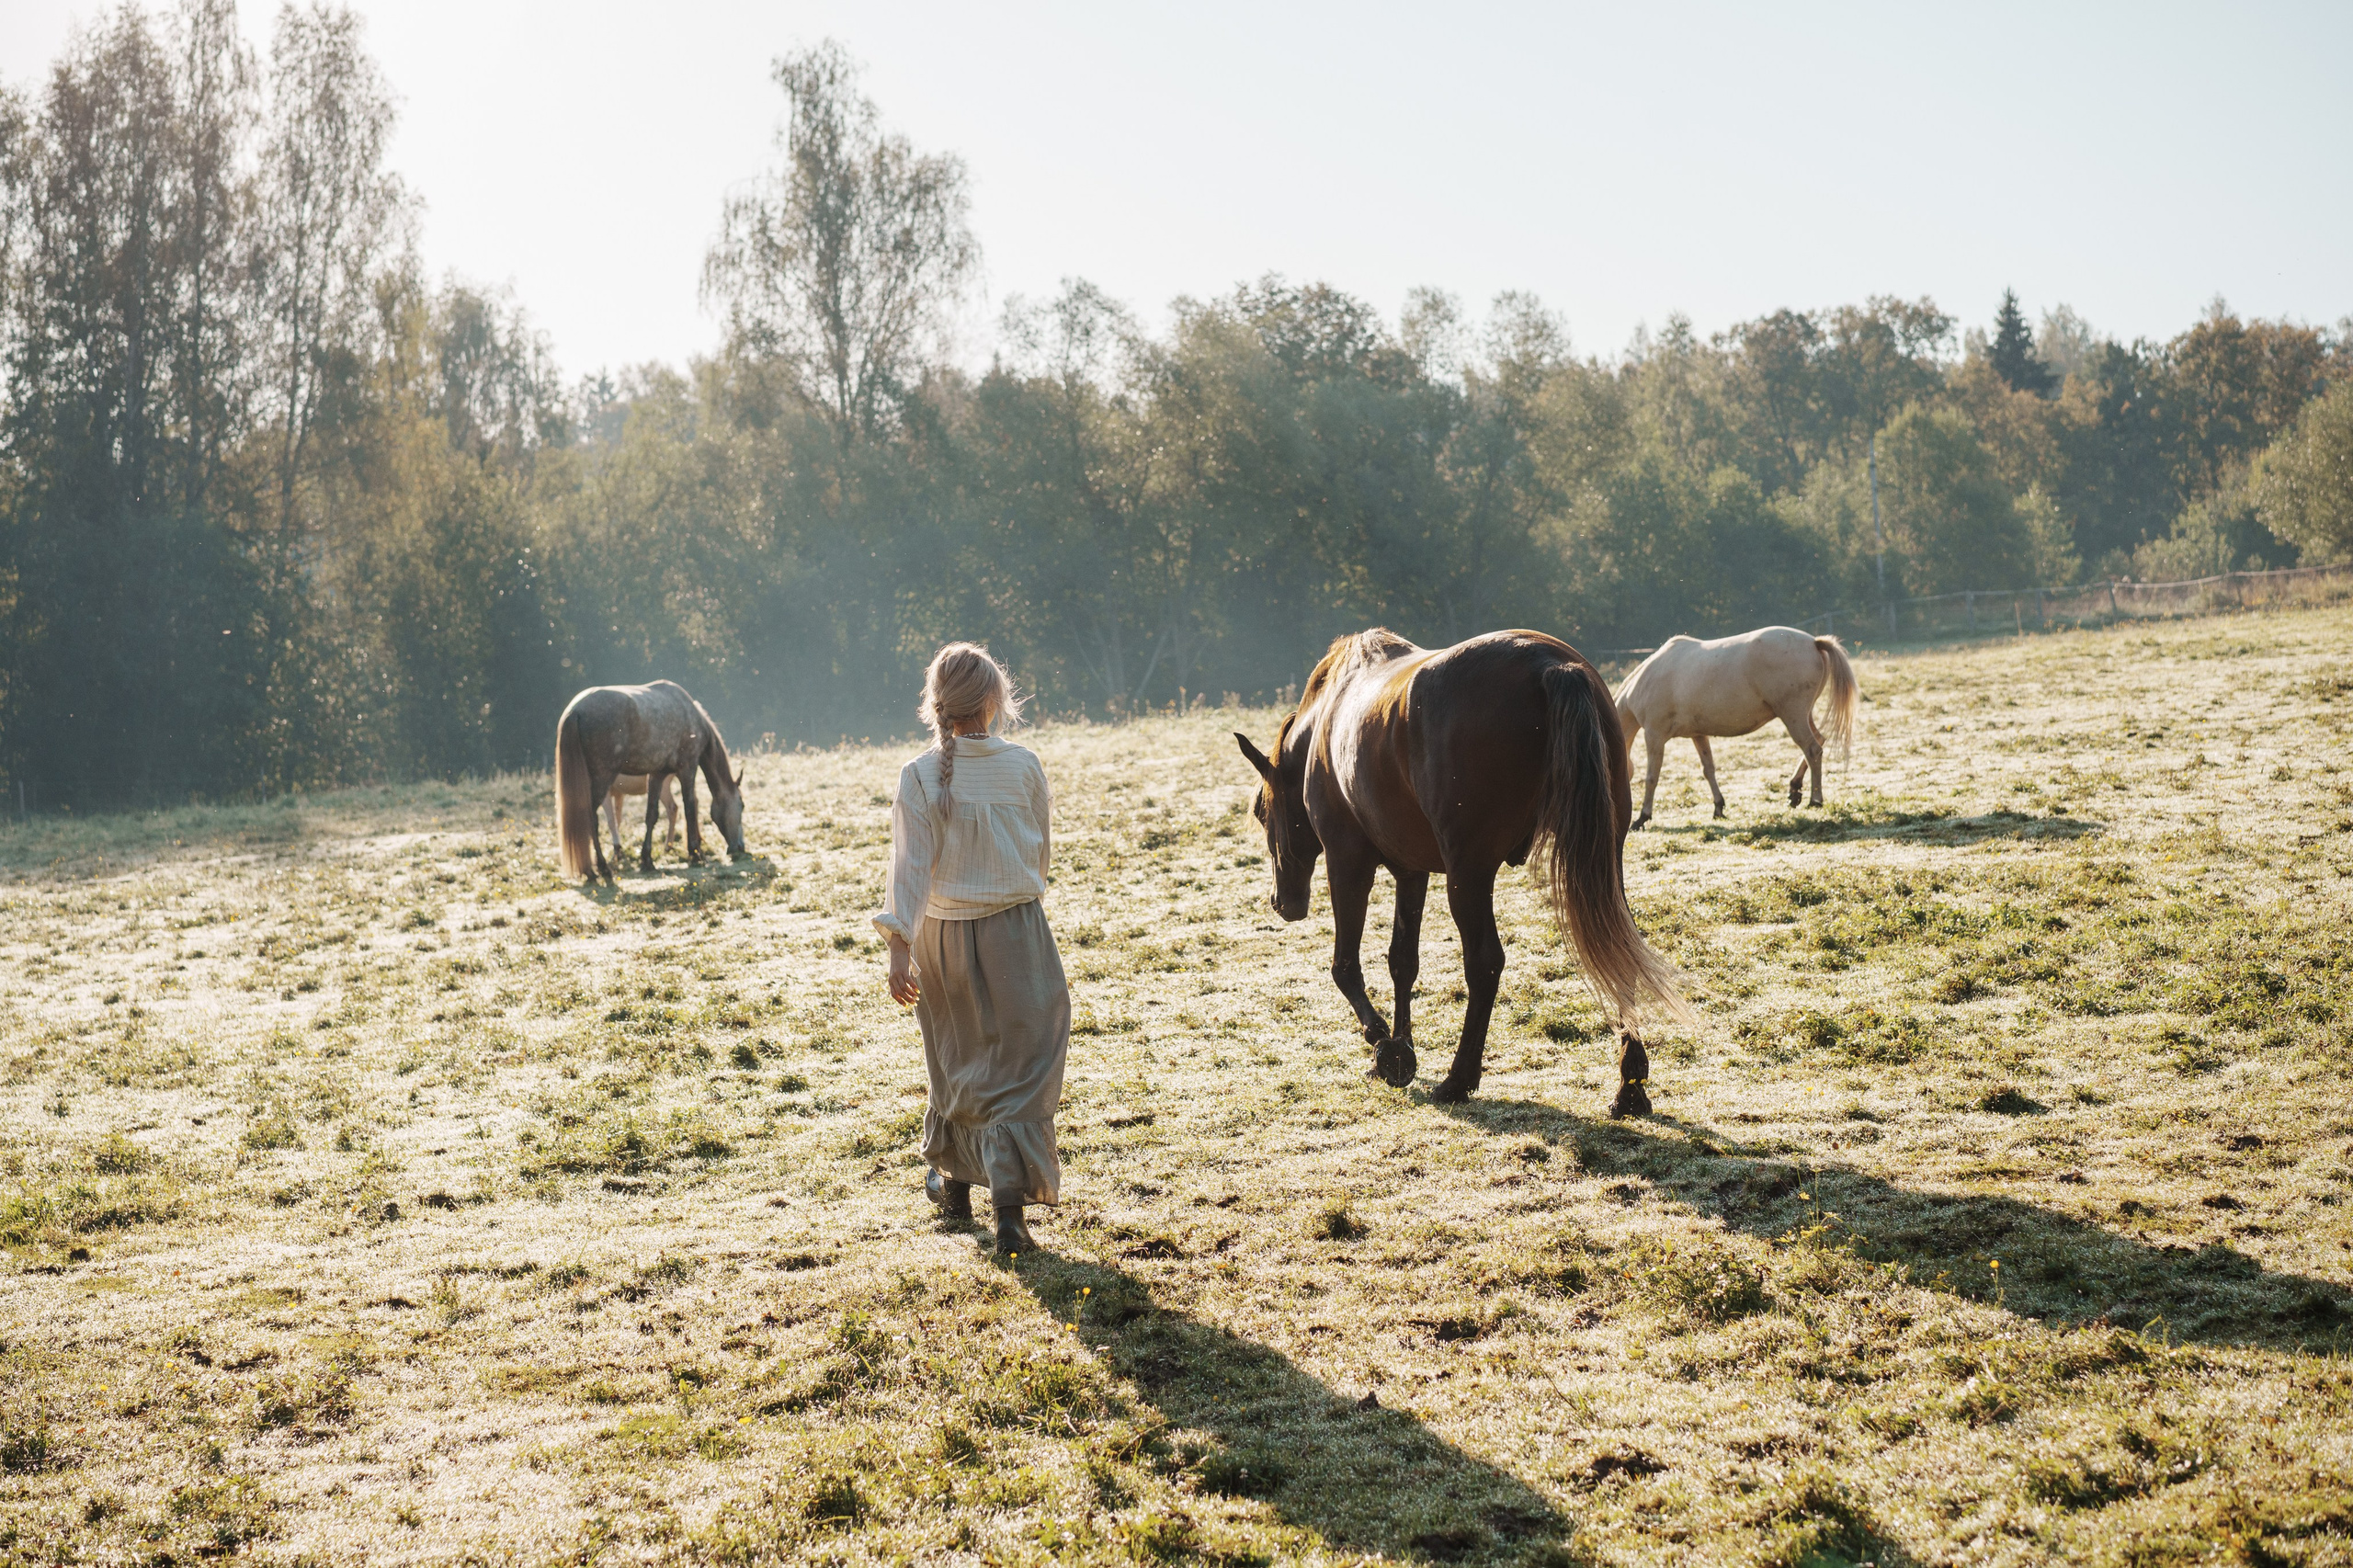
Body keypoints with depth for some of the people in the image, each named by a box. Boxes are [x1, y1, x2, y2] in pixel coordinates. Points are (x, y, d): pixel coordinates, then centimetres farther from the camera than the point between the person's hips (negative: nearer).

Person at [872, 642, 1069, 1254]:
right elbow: (1042, 849, 7)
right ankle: (1009, 1203, -14)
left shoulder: (920, 775, -9)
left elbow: (911, 865, -14)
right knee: (1022, 1065, 0)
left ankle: (954, 1179, 36)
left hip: (944, 933, 2)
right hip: (1015, 928, -1)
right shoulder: (1024, 765, -6)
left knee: (957, 1059, 21)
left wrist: (900, 946, -14)